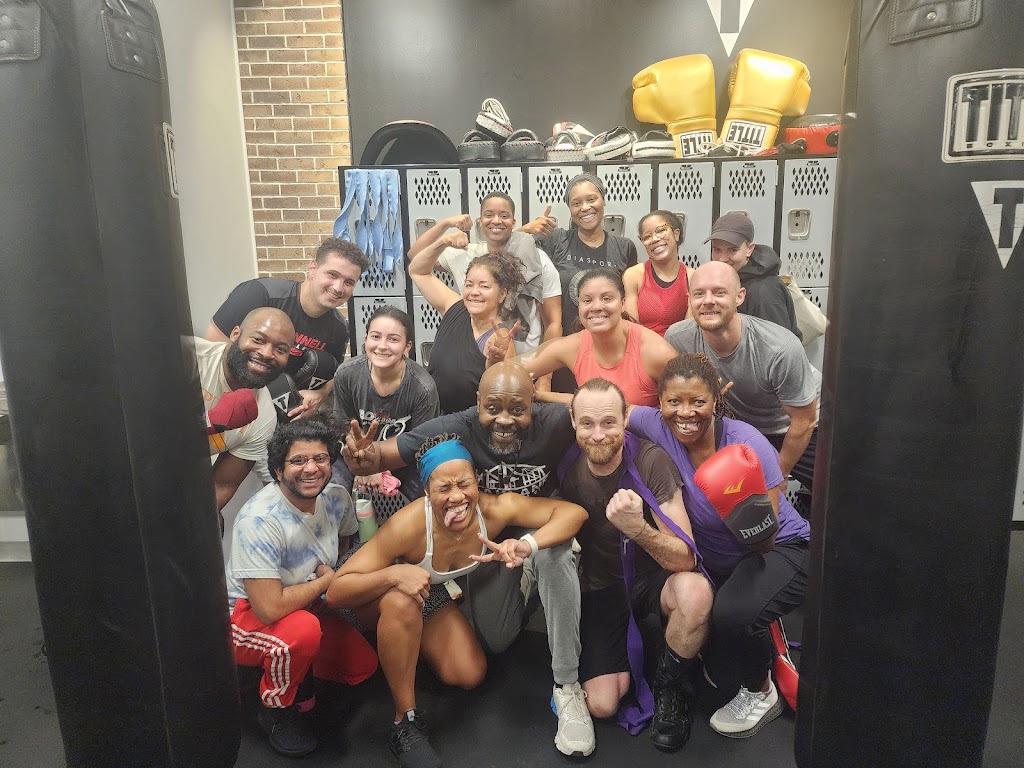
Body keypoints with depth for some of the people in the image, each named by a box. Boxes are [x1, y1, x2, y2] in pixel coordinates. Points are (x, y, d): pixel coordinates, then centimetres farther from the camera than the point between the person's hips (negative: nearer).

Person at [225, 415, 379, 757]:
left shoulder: (336, 498, -11)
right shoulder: (259, 520, -31)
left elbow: (344, 543, 14)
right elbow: (270, 609, -35)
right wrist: (327, 579, -20)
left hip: (304, 606, 7)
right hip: (245, 615, -6)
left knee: (363, 665, -5)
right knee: (303, 630, -36)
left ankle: (286, 666, 18)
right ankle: (278, 711, -6)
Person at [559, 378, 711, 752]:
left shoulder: (650, 460, -21)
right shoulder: (567, 469, -11)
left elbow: (685, 558, -25)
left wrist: (637, 529, -44)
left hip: (652, 580, -1)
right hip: (600, 590, 2)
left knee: (695, 592, -36)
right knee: (600, 705, -15)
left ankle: (669, 686, -6)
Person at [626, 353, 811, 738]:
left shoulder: (747, 445, -26)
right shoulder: (657, 425, -17)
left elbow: (764, 542, -24)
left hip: (782, 548, -5)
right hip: (713, 558, 5)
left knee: (732, 614, -31)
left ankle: (760, 693, 3)